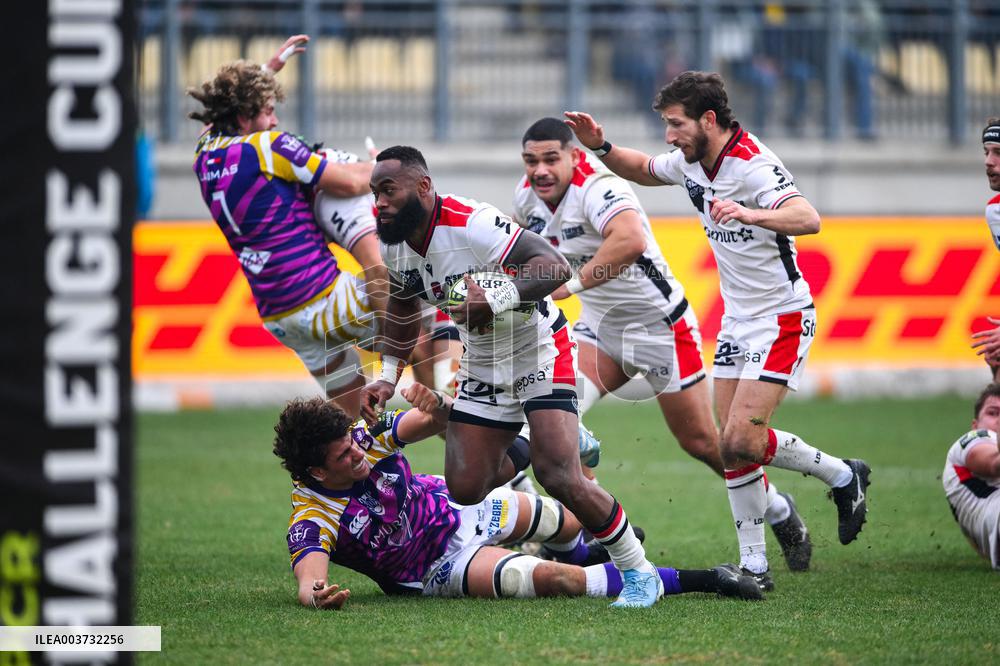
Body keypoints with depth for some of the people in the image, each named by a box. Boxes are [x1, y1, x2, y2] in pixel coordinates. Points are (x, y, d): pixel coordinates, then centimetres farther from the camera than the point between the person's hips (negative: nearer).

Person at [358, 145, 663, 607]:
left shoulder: (471, 225, -29)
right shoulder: (393, 246, -4)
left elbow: (556, 267, -35)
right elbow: (402, 306, 17)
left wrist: (498, 298, -49)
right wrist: (388, 377, 11)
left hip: (539, 352, -7)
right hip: (482, 364, 7)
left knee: (560, 478, -21)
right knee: (465, 489, 0)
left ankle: (639, 573, -2)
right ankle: (515, 456, 38)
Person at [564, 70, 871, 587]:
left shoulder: (753, 165, -23)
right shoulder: (690, 163, 3)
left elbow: (808, 219, -38)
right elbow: (642, 169, 25)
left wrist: (750, 214, -55)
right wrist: (600, 146, 7)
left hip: (782, 317, -8)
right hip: (737, 319, 8)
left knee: (741, 441, -17)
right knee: (731, 448, 2)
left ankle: (842, 476, 6)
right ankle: (753, 564, 8)